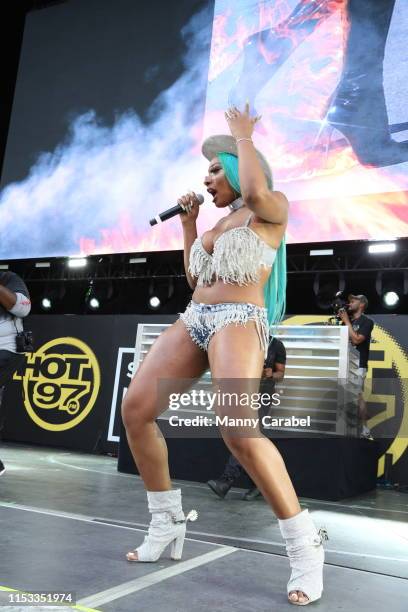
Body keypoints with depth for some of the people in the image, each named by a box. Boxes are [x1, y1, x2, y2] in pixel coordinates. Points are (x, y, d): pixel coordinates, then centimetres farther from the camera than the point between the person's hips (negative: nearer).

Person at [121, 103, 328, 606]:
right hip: (195, 318, 8)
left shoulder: (272, 210, 5)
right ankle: (168, 524, 5)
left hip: (240, 320, -8)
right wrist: (187, 225, 25)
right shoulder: (220, 224, 26)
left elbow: (256, 191, -20)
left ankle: (304, 545, -14)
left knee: (237, 429, -30)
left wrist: (244, 137, -2)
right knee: (134, 408, -9)